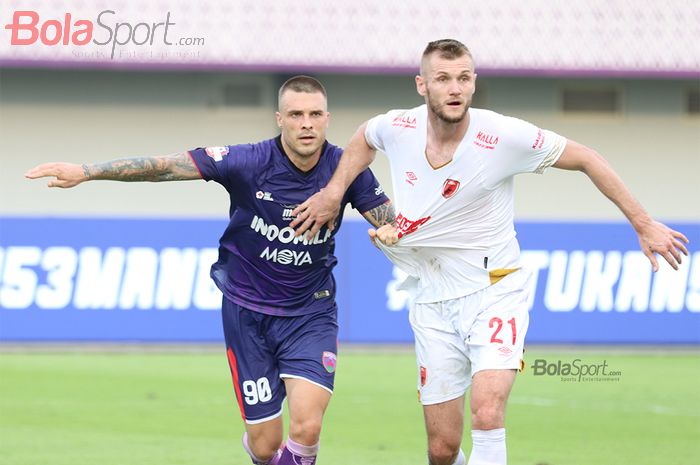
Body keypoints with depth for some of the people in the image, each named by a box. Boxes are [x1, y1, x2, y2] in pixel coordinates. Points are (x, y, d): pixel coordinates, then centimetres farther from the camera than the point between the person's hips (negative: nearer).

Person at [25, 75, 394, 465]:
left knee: (306, 429, -20)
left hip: (311, 312, 1)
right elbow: (166, 166, -19)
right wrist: (85, 171, -24)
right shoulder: (249, 162, -17)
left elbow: (396, 225, -1)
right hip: (248, 311, -1)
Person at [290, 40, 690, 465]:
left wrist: (644, 225, -4)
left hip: (495, 290, -3)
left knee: (487, 411, -28)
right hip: (432, 301, 3)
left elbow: (587, 159, -6)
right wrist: (333, 193, 8)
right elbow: (364, 139, 20)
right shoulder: (397, 129, -7)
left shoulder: (504, 136, -17)